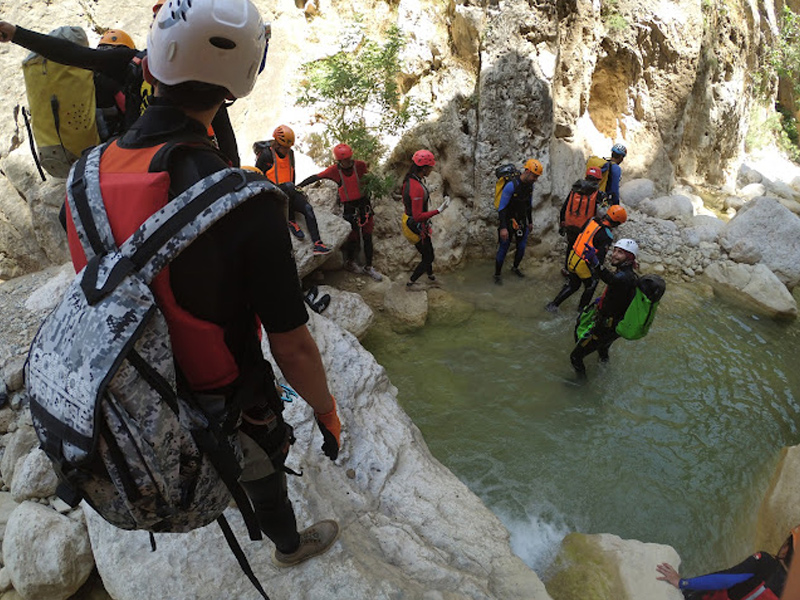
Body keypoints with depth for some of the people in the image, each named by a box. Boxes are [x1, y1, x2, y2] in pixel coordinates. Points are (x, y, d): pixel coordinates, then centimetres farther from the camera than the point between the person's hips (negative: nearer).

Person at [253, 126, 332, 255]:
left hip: (288, 194, 6)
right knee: (288, 187, -38)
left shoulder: (290, 153, 9)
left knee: (308, 208, -19)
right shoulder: (266, 155, -10)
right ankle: (291, 221, -22)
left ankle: (318, 244, -25)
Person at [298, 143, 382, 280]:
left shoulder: (360, 165, -9)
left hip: (364, 204, 3)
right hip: (349, 208, -2)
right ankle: (349, 262, 30)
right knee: (353, 238, 2)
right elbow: (315, 177, -6)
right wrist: (297, 186, -9)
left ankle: (368, 267, 21)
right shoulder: (334, 170, -12)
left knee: (367, 237, 8)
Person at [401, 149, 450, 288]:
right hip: (417, 228, -9)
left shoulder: (409, 180, -4)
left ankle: (430, 274, 53)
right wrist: (439, 210, -33)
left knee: (428, 251, 29)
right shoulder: (417, 188, -33)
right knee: (428, 257, 12)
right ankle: (410, 283, 24)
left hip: (409, 221, 9)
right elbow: (418, 216, -33)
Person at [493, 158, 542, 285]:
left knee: (522, 247, 11)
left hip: (522, 221, 6)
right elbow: (501, 207, -23)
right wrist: (503, 228, -26)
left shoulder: (530, 185, -2)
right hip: (509, 221, -6)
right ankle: (497, 274, 16)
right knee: (503, 249, 0)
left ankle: (515, 268, 36)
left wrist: (530, 222, 19)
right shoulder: (511, 185, -25)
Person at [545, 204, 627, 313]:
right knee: (591, 285, 24)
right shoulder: (606, 236, -23)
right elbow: (600, 257, -22)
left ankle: (553, 304, 25)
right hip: (584, 266, -6)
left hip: (572, 258, 6)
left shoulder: (592, 220, -3)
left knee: (573, 285, 26)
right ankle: (582, 307, 40)